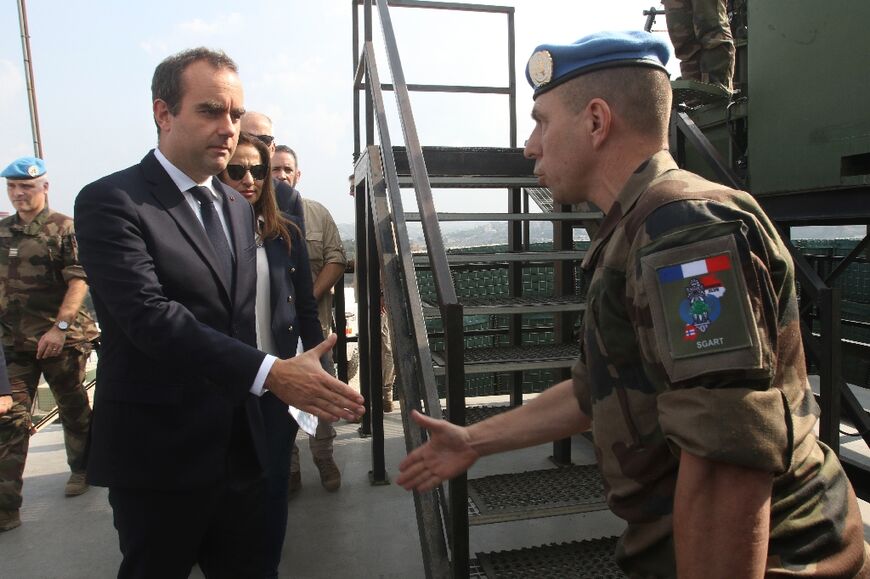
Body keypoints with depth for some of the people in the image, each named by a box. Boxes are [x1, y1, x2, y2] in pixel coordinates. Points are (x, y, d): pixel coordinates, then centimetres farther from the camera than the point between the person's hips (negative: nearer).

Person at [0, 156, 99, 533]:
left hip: (60, 339, -4)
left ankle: (81, 469, 32)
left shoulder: (64, 228, -6)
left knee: (73, 409, 11)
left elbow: (79, 280, -13)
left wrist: (59, 327, -21)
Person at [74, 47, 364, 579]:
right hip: (159, 454, -6)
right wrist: (270, 373, -33)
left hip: (240, 446, 6)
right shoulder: (111, 202, -12)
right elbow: (151, 316, -25)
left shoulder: (238, 206, 11)